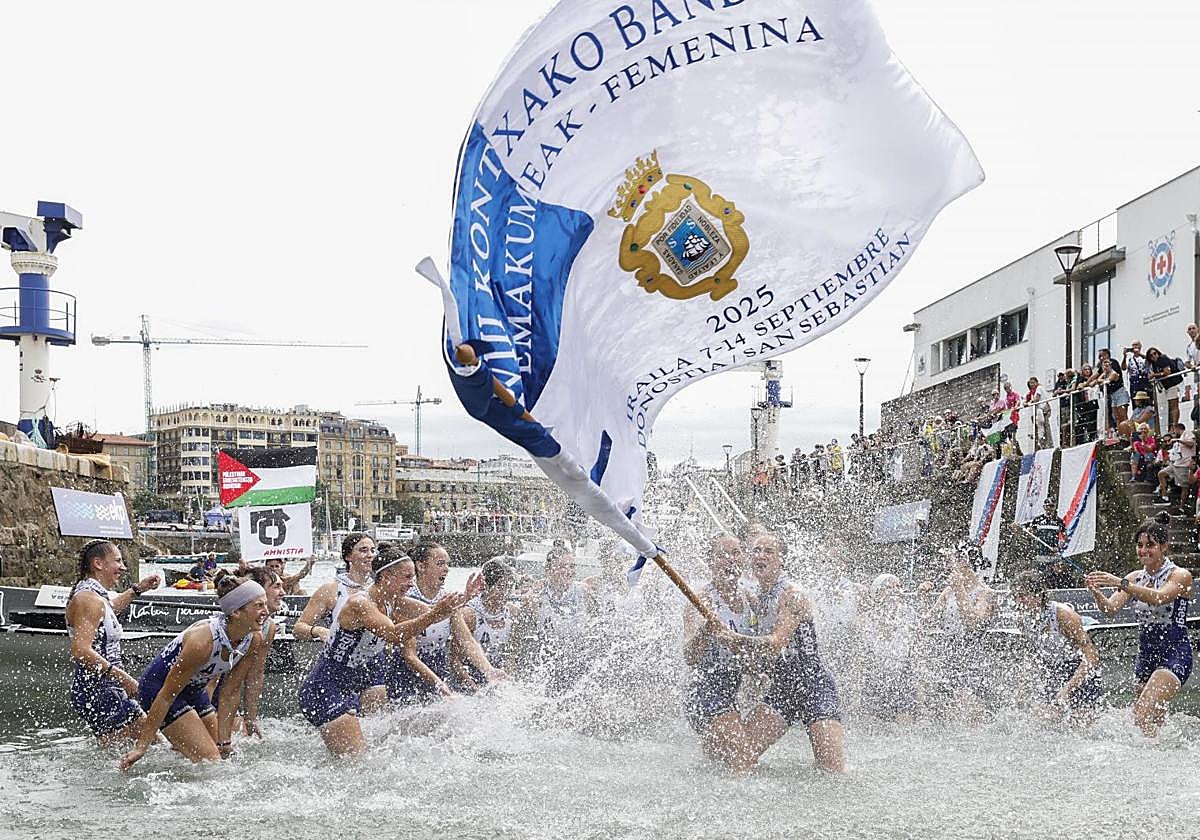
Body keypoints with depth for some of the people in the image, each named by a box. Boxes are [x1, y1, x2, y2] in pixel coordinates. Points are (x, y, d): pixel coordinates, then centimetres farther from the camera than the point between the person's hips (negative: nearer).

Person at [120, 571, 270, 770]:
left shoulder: (252, 639, -13)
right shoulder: (203, 640, -34)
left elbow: (229, 695, -3)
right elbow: (167, 695, -28)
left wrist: (224, 742, -4)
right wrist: (141, 746, -25)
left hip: (194, 690, 8)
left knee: (225, 755, 11)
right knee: (209, 761, -16)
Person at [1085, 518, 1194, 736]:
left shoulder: (1180, 576, -9)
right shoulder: (1135, 578, 8)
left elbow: (1158, 597, -28)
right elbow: (1111, 608, -5)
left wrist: (1120, 583, -38)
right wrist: (1097, 593, -27)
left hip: (1174, 654, -7)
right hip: (1146, 654, 7)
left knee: (1142, 718, -21)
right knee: (1153, 722, 14)